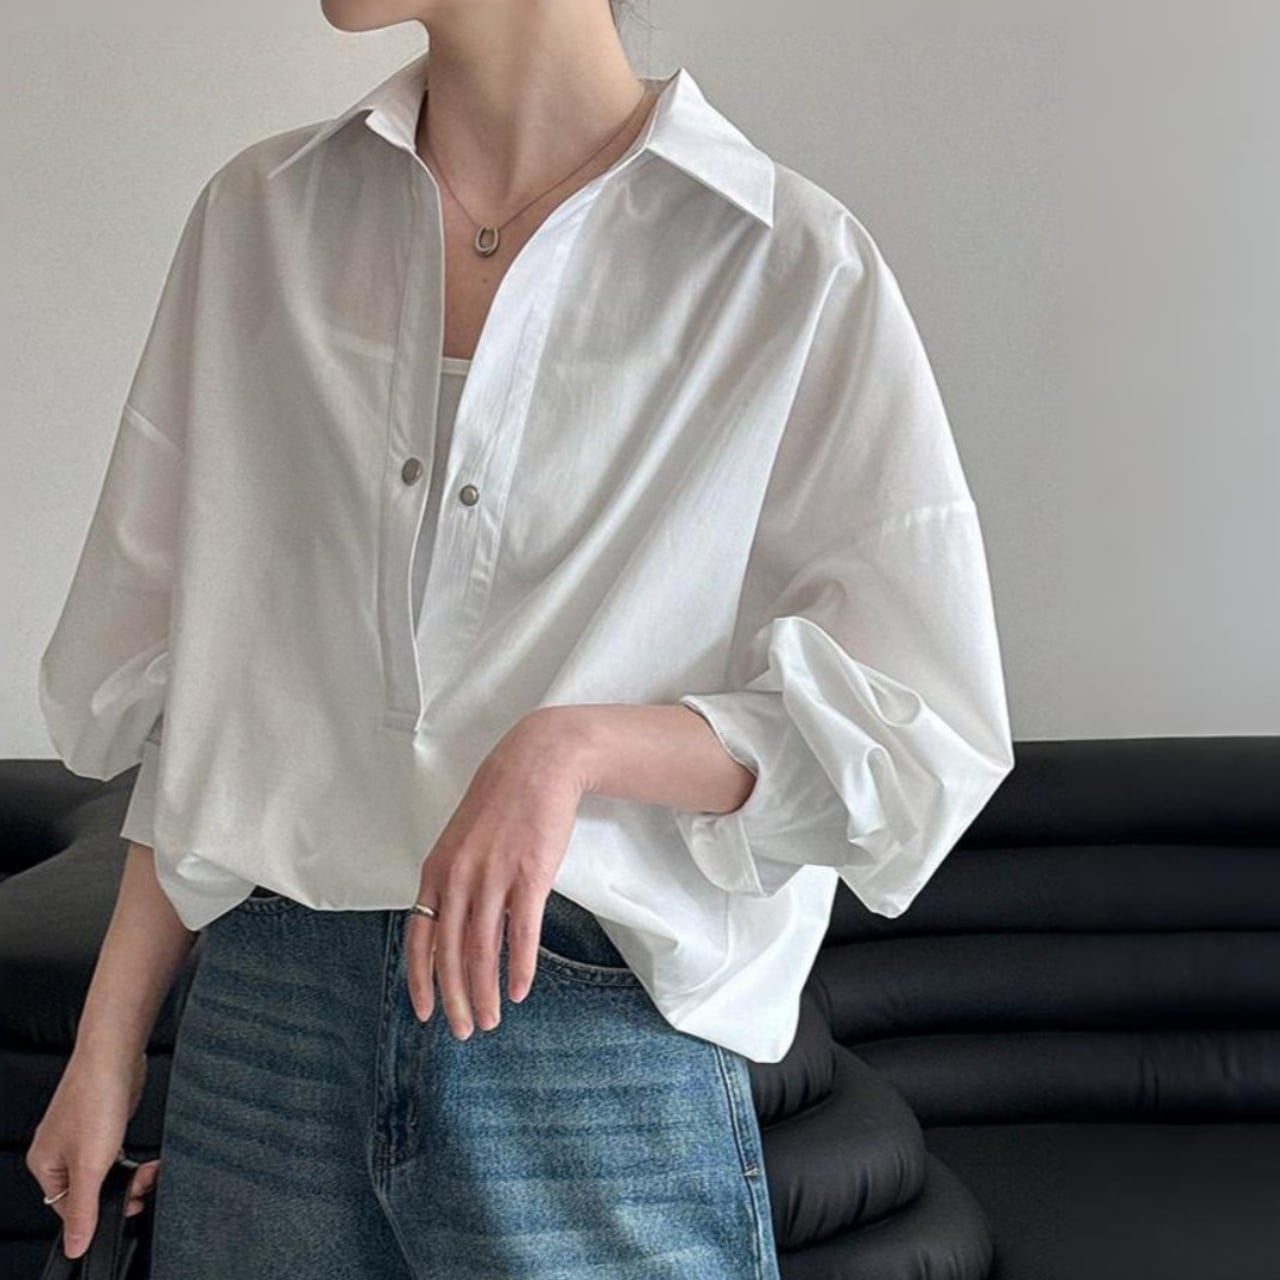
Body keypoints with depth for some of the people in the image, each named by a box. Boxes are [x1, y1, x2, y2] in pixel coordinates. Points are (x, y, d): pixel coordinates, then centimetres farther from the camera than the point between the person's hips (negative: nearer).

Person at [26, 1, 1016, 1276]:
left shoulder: (796, 267, -7)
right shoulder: (253, 218, 5)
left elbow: (926, 735, -6)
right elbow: (195, 684, 9)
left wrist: (579, 744, -21)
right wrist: (107, 1044, 8)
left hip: (609, 1057, -3)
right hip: (266, 1016, 4)